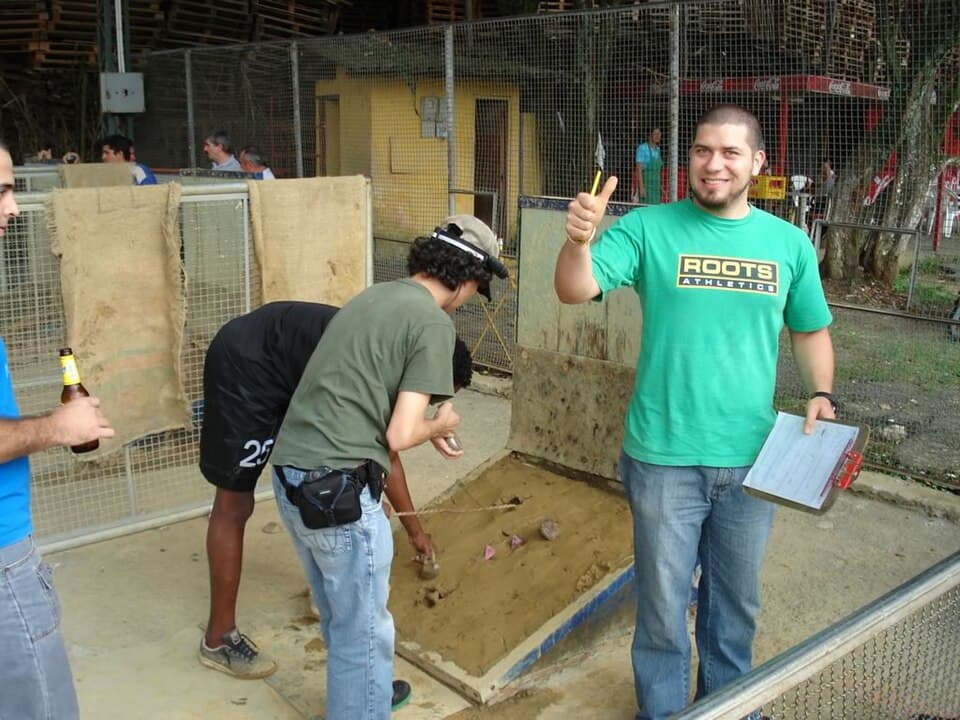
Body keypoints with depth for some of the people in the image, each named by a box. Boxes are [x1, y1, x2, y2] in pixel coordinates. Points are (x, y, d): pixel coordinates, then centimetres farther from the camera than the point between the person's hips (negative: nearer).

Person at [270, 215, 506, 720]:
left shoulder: (375, 296, 15)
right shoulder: (433, 322, -10)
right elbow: (399, 436, -14)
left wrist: (424, 424, 27)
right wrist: (440, 424, 6)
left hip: (290, 474, 9)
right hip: (337, 488, -9)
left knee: (338, 614, 28)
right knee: (364, 628, 9)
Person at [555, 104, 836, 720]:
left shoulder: (789, 243, 2)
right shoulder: (650, 228, -8)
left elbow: (811, 329, 15)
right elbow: (575, 291, -19)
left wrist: (822, 393, -1)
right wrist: (580, 239, -38)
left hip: (753, 460, 3)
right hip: (665, 459, -3)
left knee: (737, 601, 22)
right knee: (664, 605, 12)